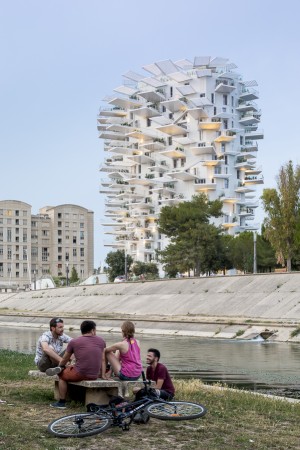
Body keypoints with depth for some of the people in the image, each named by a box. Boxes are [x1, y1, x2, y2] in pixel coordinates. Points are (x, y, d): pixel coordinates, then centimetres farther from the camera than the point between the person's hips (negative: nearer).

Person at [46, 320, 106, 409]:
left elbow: (65, 360, 15)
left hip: (80, 374, -4)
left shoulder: (74, 342, 2)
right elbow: (103, 360, 9)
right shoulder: (101, 341, 8)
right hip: (95, 376, 4)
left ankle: (62, 402, 21)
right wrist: (103, 375, 14)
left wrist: (59, 367, 33)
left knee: (62, 375, 24)